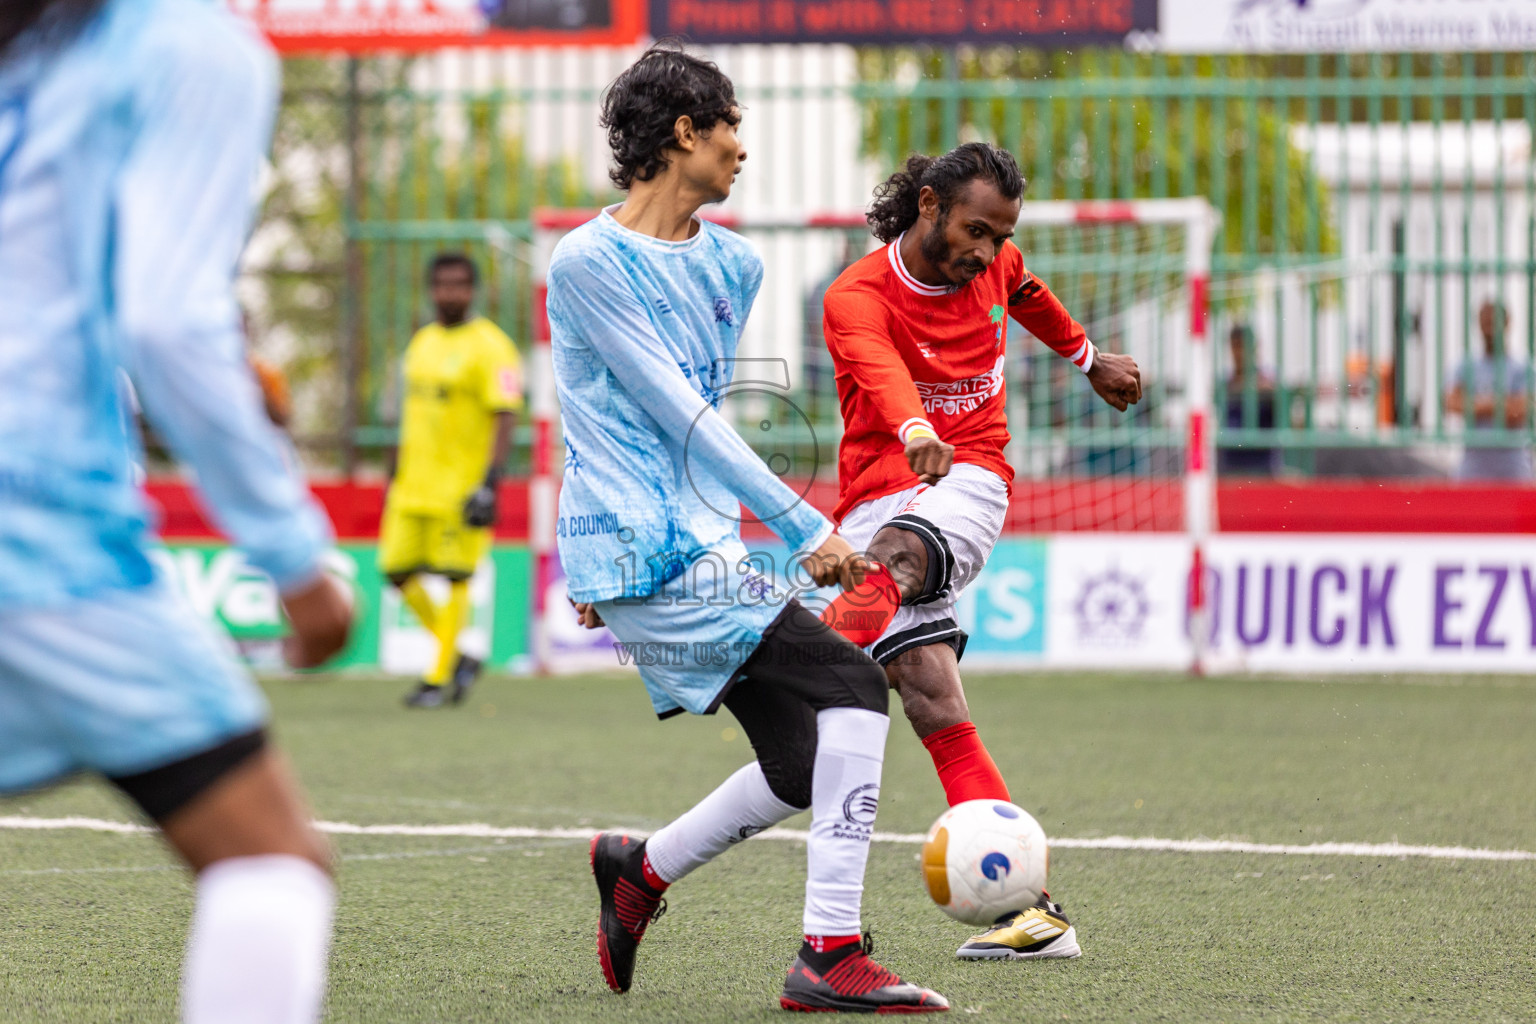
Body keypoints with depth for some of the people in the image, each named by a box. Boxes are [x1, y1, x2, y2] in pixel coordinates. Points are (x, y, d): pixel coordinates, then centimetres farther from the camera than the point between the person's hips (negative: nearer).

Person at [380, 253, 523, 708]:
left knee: (454, 577, -6)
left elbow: (504, 417, -13)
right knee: (398, 570, 4)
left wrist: (490, 482, -21)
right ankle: (458, 657, 18)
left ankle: (438, 678, 1)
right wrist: (394, 476, 22)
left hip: (461, 486, -8)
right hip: (415, 484, 8)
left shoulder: (489, 346, -8)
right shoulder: (423, 342, 16)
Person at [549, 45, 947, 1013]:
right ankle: (833, 955, -20)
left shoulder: (734, 265, 14)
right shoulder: (588, 263, -11)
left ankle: (641, 871, 27)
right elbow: (681, 416, -16)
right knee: (852, 688, -19)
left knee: (805, 770, 5)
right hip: (646, 558, -9)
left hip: (704, 548, 9)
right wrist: (806, 527, -19)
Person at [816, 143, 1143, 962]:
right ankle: (1029, 909, -18)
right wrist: (916, 431, -55)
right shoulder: (858, 298, -10)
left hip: (969, 481, 2)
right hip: (882, 490, -2)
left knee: (893, 556, -36)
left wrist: (1090, 359, 48)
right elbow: (882, 371, -34)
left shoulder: (994, 264, 7)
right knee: (940, 714, -15)